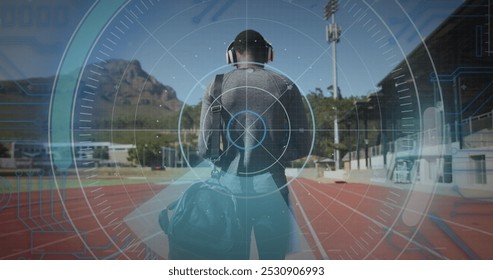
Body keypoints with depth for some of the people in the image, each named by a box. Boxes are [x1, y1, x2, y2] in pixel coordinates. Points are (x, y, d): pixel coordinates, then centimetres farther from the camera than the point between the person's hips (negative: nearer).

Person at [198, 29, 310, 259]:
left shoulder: (217, 87, 0)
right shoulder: (285, 86, 1)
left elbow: (205, 149, -4)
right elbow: (302, 146, 0)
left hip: (230, 185, 1)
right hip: (271, 185, 0)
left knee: (233, 261, 14)